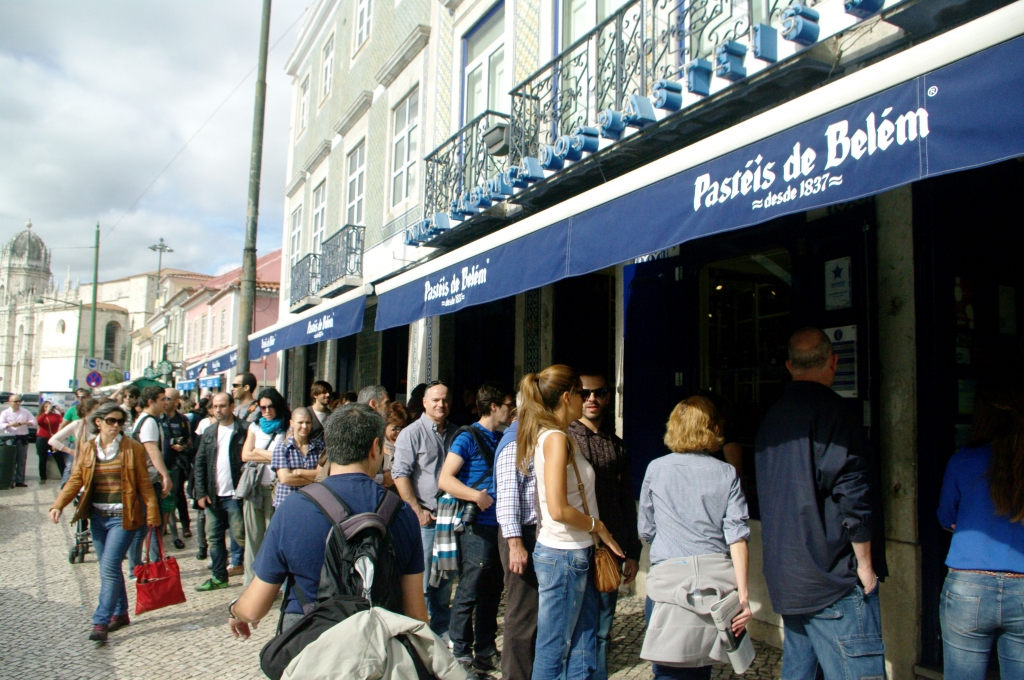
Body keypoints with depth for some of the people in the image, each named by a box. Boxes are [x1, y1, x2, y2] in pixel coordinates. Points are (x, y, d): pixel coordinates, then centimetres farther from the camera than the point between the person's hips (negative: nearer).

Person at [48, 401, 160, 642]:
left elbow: (144, 483, -3)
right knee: (109, 568, 13)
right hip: (97, 517, 5)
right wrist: (58, 505, -11)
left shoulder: (132, 448, -5)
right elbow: (76, 479, 4)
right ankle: (120, 613, 27)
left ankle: (101, 622, -5)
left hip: (123, 517, -5)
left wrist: (152, 513, -6)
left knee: (109, 568, -10)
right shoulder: (87, 448, 6)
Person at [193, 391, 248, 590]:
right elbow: (200, 463, 12)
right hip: (213, 496, 6)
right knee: (213, 538, 12)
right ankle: (219, 577, 25)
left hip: (235, 495, -6)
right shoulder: (209, 432, 11)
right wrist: (201, 492, 4)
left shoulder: (244, 430, -7)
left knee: (241, 536, -2)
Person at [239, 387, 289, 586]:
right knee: (253, 536, 5)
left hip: (276, 488, -3)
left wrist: (257, 452, -3)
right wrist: (272, 456, -5)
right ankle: (251, 582, 11)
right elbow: (245, 455, 4)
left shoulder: (286, 429, 3)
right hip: (254, 487, 3)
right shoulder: (255, 426, 15)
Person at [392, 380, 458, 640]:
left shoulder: (454, 434, 11)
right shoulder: (412, 433, -6)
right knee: (421, 580, -1)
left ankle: (442, 630, 27)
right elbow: (400, 474, -11)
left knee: (445, 579, 14)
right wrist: (418, 511, -15)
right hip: (424, 519, -5)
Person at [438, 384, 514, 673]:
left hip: (499, 526, 8)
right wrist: (475, 495, -27)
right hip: (478, 527, -7)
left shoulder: (502, 439, 14)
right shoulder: (468, 438, -8)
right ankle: (460, 655, 12)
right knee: (469, 592, -1)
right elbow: (445, 479, -16)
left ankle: (486, 652, 26)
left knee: (492, 594, 15)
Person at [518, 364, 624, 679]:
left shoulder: (551, 436, 11)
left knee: (583, 650, 14)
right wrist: (598, 526, -9)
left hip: (575, 553, 9)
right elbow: (558, 509, -23)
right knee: (553, 652, 3)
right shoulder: (556, 438, -17)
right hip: (563, 555, -9)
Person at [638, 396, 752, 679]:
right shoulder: (726, 473, 4)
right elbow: (737, 536, -2)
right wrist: (743, 594, -2)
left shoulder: (656, 469, 2)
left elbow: (646, 531, 9)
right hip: (717, 578, 2)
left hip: (669, 575, -2)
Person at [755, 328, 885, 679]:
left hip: (785, 580, 8)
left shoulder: (771, 416, 13)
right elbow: (851, 494, -18)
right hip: (832, 580, -8)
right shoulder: (830, 409, -12)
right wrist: (865, 565, -8)